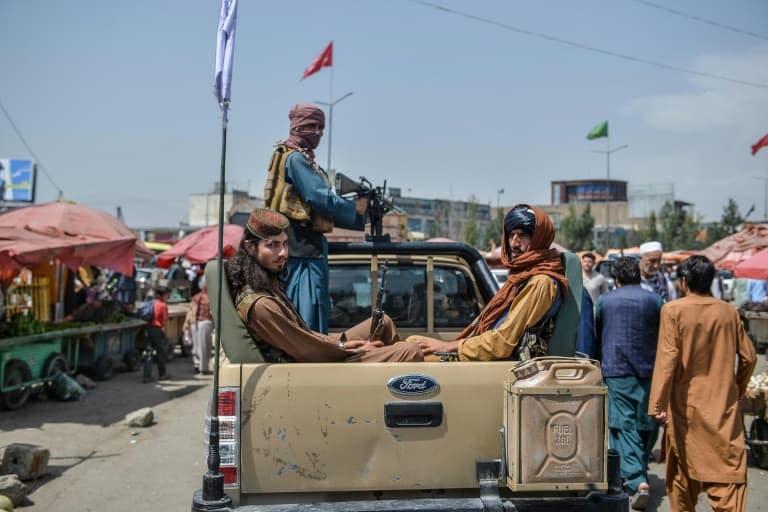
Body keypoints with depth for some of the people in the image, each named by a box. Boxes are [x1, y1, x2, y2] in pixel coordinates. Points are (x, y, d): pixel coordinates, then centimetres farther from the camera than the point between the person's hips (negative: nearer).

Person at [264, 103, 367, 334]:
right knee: (308, 315, -11)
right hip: (304, 247, -10)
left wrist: (358, 219, 8)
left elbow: (321, 210, 18)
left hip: (309, 246, 10)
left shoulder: (304, 159, 21)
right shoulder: (295, 159, -9)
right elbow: (321, 199, -18)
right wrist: (354, 209, -4)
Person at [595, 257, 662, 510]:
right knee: (647, 425, 13)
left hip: (616, 371, -1)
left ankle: (636, 480, -16)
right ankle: (640, 475, 21)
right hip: (648, 372, 2)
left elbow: (597, 335, 12)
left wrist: (602, 365, 25)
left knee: (623, 425, -3)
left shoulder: (605, 300, 3)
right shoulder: (655, 300, 5)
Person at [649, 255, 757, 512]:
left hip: (685, 405, -2)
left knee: (682, 469, 15)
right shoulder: (729, 312, 2)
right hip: (724, 405, 2)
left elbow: (667, 358, -15)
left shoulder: (673, 310, -8)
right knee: (728, 468, 0)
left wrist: (658, 404, -13)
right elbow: (748, 357, 5)